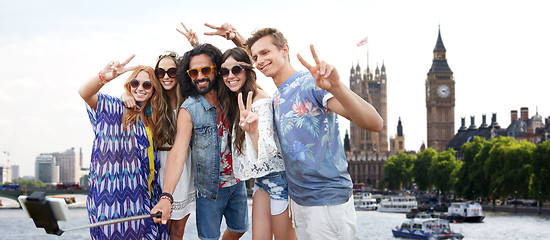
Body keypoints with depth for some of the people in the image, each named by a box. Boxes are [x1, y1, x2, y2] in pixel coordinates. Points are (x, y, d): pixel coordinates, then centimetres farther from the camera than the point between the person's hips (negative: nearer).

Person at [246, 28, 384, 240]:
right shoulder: (276, 97, 12)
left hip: (327, 200, -8)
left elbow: (374, 124, -27)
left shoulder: (312, 82, -15)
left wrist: (336, 87, -45)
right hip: (298, 199, 8)